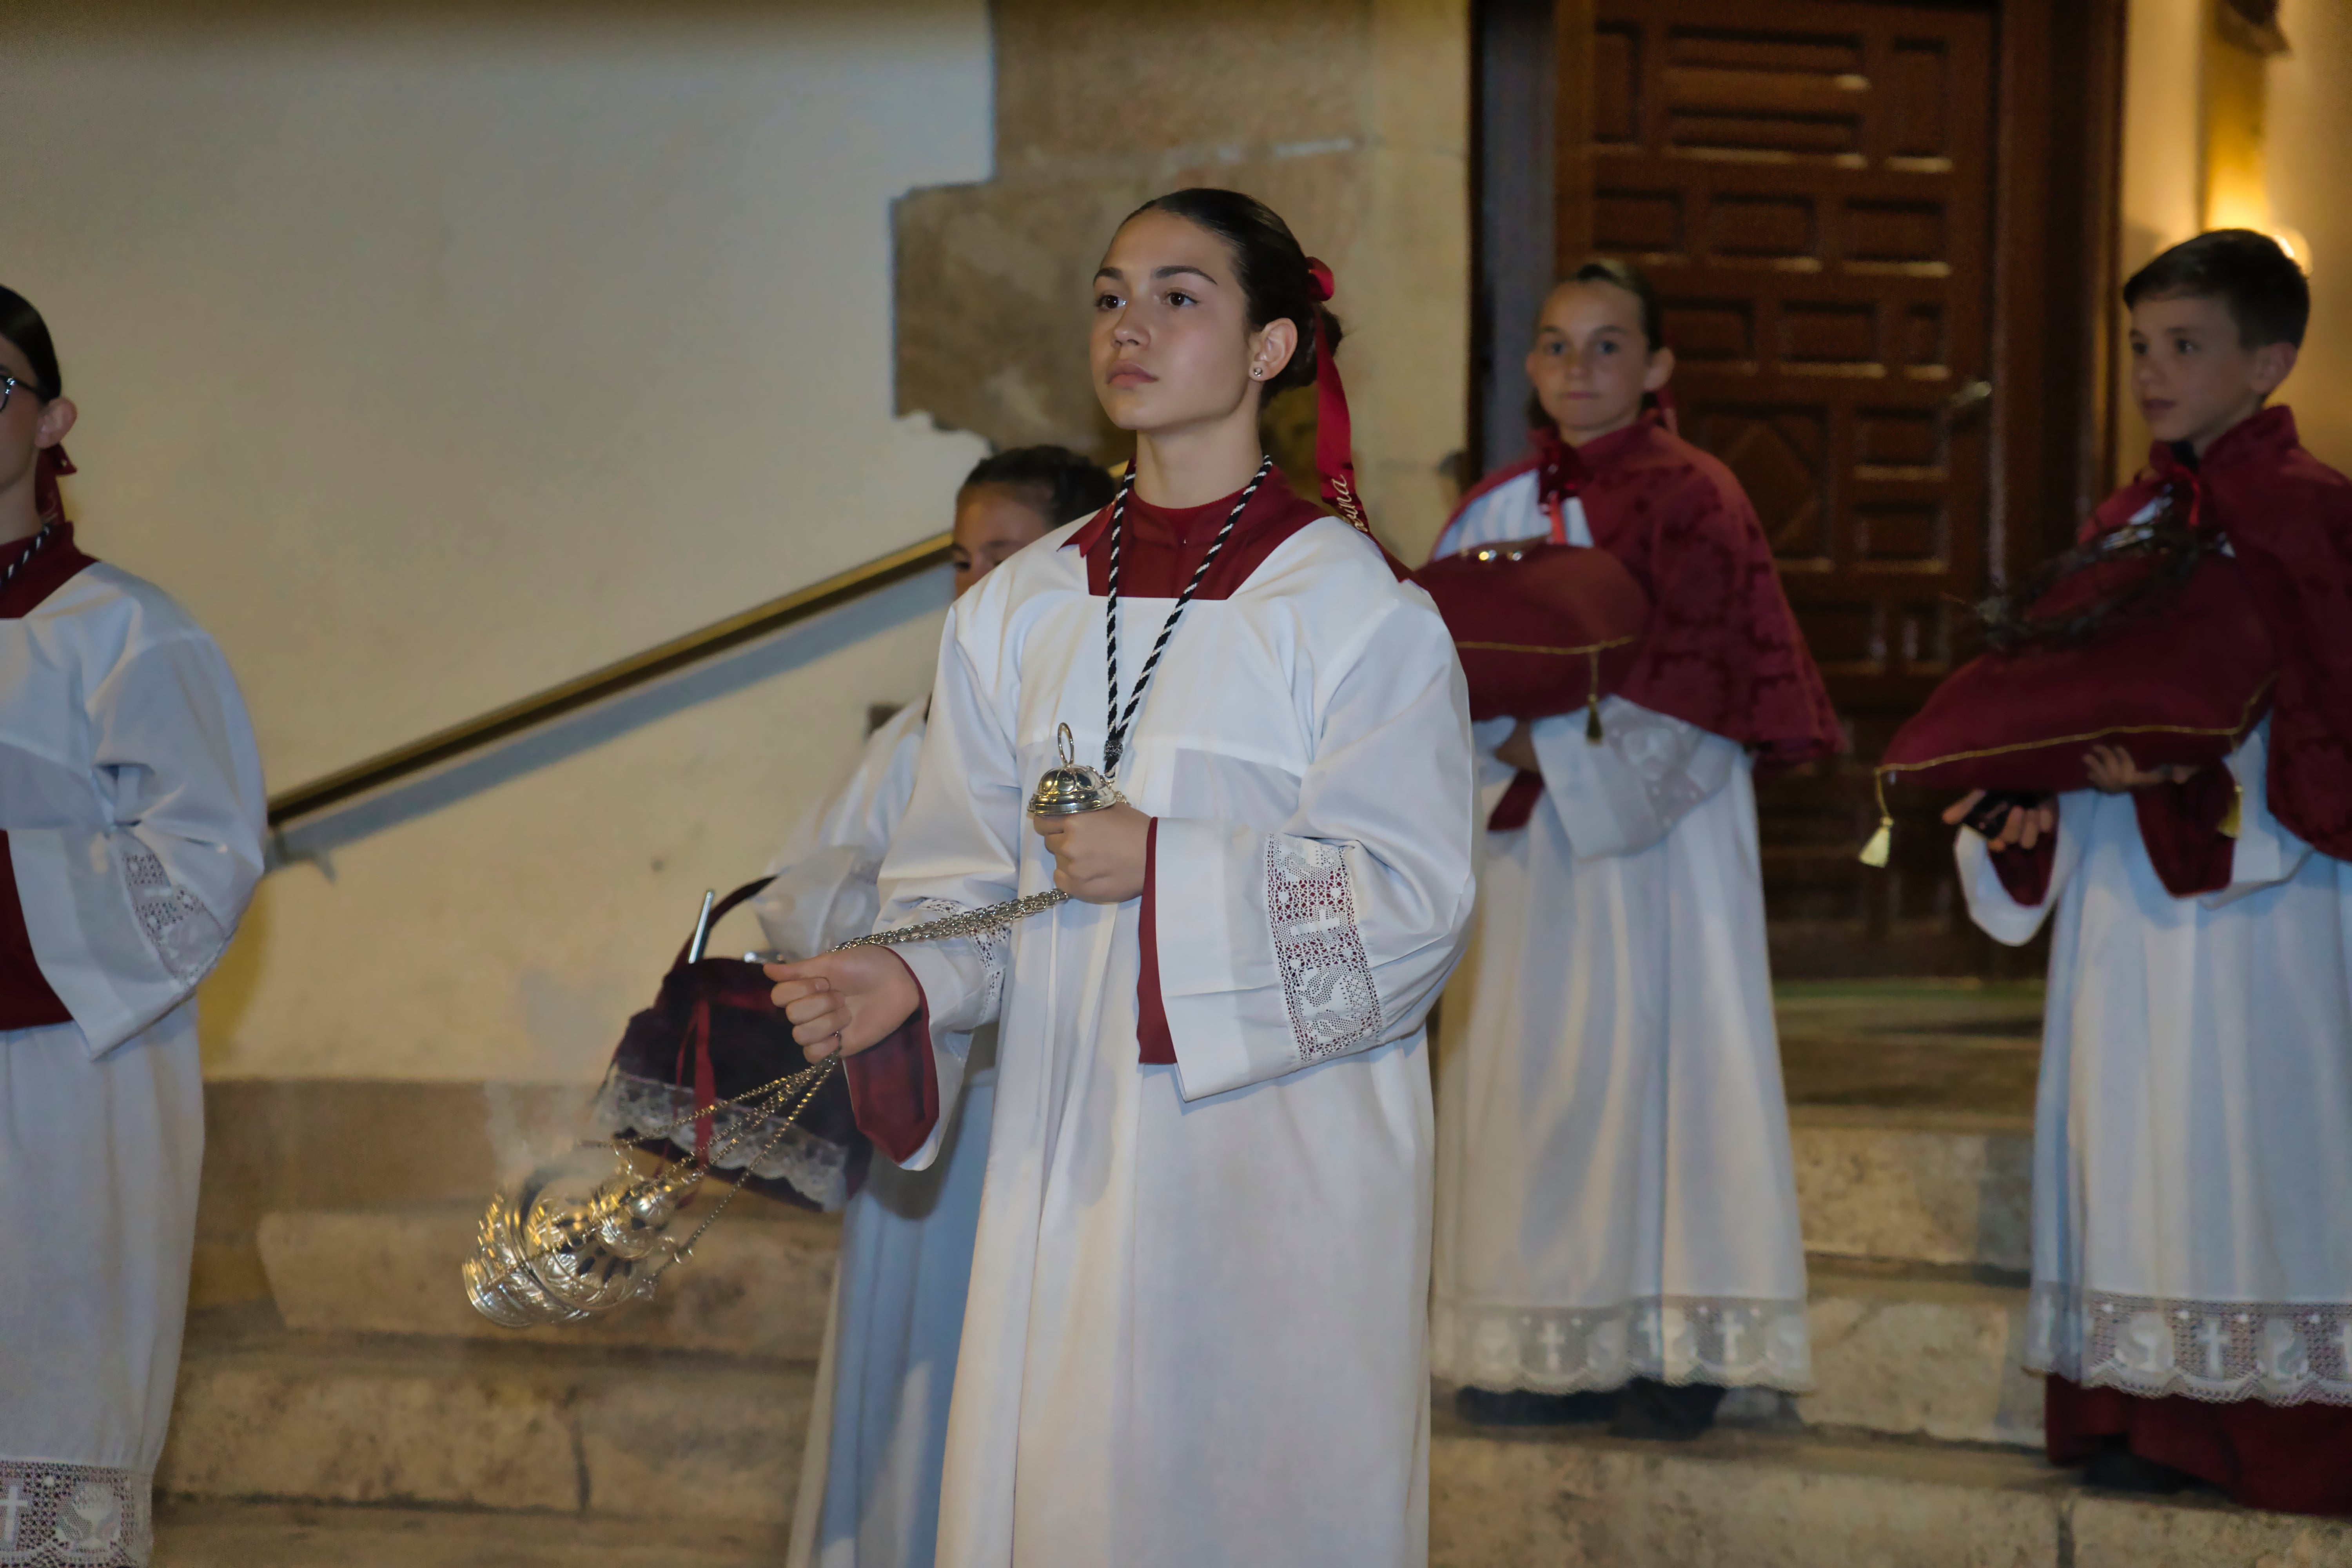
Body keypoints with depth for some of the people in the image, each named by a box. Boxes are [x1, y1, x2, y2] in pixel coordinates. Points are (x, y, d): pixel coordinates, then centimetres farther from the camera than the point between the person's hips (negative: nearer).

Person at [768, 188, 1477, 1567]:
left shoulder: (1354, 610, -6)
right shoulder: (1020, 614, 9)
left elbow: (1413, 903, -10)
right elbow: (969, 884, 10)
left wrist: (1167, 868, -16)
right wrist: (910, 982, -11)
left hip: (1283, 1161, -4)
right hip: (1070, 1157, 4)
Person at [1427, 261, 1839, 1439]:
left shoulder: (1689, 499, -5)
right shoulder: (1501, 508, 13)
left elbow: (1699, 678, -12)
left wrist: (1558, 744, -17)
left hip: (1650, 830, -6)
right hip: (1529, 829, 6)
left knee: (1652, 1051, -5)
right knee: (1528, 1064, 4)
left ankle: (1674, 1342, 0)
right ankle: (1556, 1343, 9)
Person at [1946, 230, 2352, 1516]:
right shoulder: (2120, 525, 15)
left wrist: (2194, 777, -23)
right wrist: (2025, 790, -3)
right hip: (2130, 899, 7)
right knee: (2133, 1144, 6)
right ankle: (2154, 1417, 12)